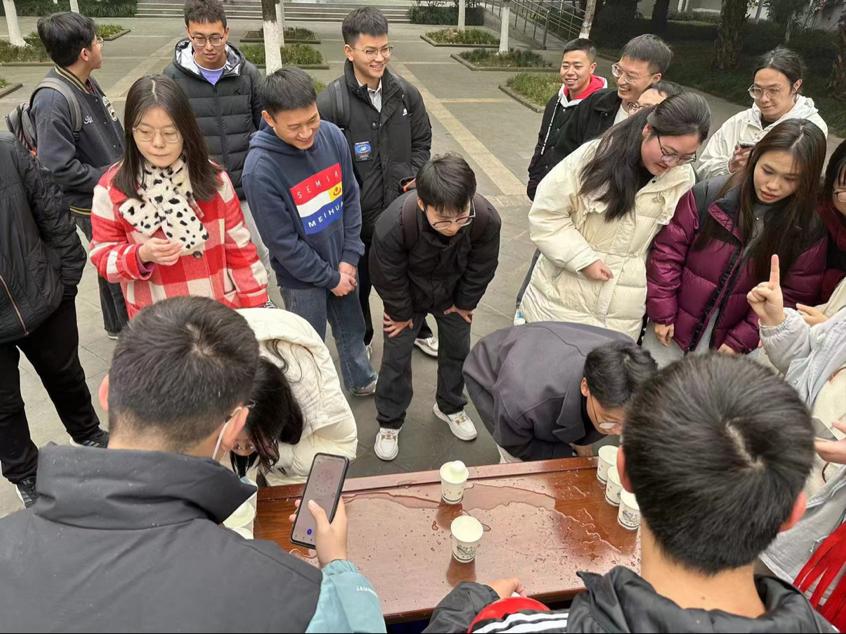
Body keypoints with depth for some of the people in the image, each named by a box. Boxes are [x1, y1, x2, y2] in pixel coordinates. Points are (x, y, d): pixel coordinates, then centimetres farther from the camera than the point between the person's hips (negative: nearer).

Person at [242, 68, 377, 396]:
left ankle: (362, 380, 52)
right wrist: (331, 278, -13)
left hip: (341, 264, 5)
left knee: (352, 330, 25)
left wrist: (349, 258, -6)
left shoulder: (332, 135, -12)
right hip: (301, 278, -5)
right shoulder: (260, 169, -28)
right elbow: (283, 243, -21)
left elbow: (350, 197, -2)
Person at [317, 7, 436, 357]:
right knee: (357, 282, 16)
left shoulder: (406, 94, -2)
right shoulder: (330, 101, -18)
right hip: (355, 215, -4)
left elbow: (422, 140, 12)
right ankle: (360, 340, 40)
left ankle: (418, 330, 46)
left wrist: (413, 177, -2)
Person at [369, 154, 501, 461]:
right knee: (396, 356, 7)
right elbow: (388, 277, -22)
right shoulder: (393, 225, -43)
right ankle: (389, 421, 31)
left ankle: (450, 407, 45)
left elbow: (481, 268, -15)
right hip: (407, 295, -2)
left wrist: (465, 303, -2)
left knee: (457, 349, 17)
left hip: (452, 293, 3)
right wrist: (401, 313, -8)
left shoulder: (487, 219, -37)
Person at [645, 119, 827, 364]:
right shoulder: (709, 195, -11)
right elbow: (668, 251, -6)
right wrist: (662, 313, -7)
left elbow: (792, 298, -5)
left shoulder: (808, 233, -8)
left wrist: (740, 341, -12)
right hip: (671, 333, 0)